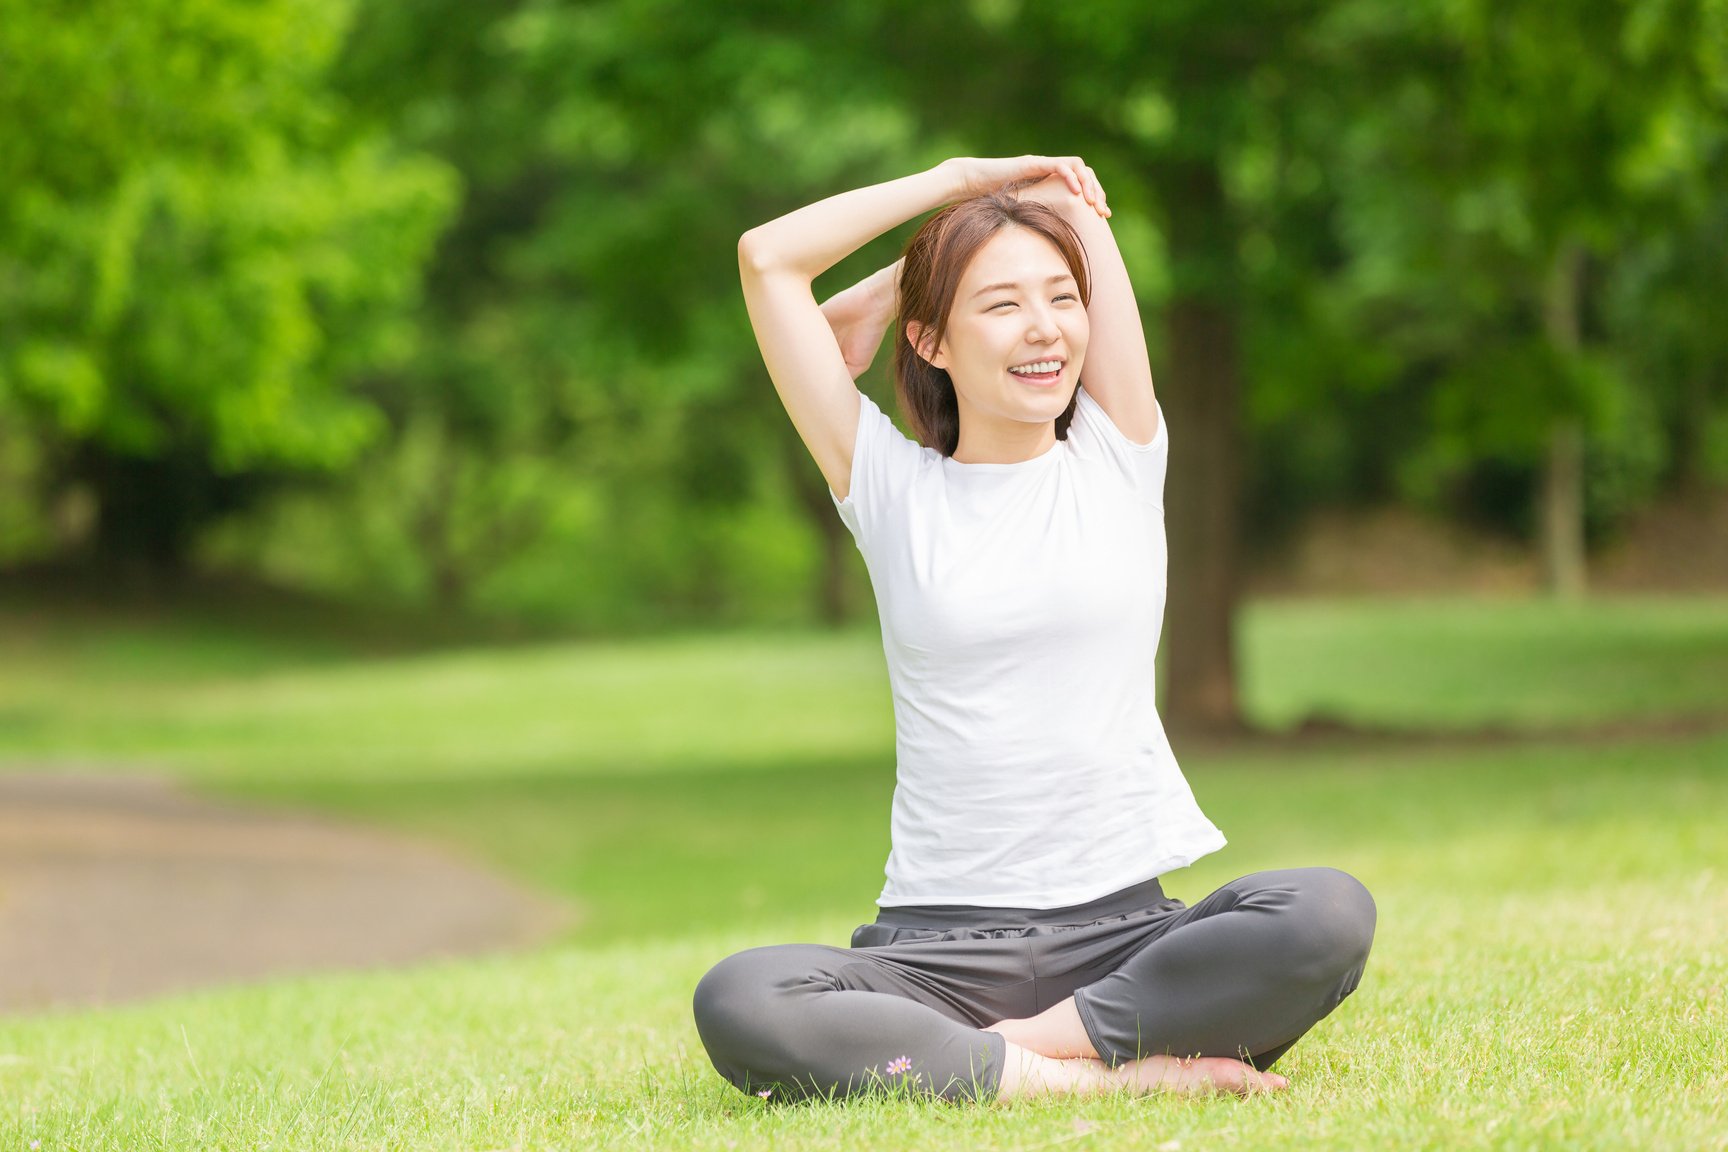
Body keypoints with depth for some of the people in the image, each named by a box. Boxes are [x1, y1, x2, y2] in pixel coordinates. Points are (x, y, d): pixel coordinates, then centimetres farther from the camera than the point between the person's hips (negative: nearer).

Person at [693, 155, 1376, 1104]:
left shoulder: (1117, 459, 11)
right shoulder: (891, 488, 9)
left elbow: (1073, 199, 10)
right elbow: (767, 258, 5)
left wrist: (884, 292, 18)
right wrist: (964, 178, 13)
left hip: (1124, 924, 1)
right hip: (938, 944, -1)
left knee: (1327, 914, -30)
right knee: (737, 1003, -32)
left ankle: (1003, 1052, -22)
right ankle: (1105, 1075, -27)